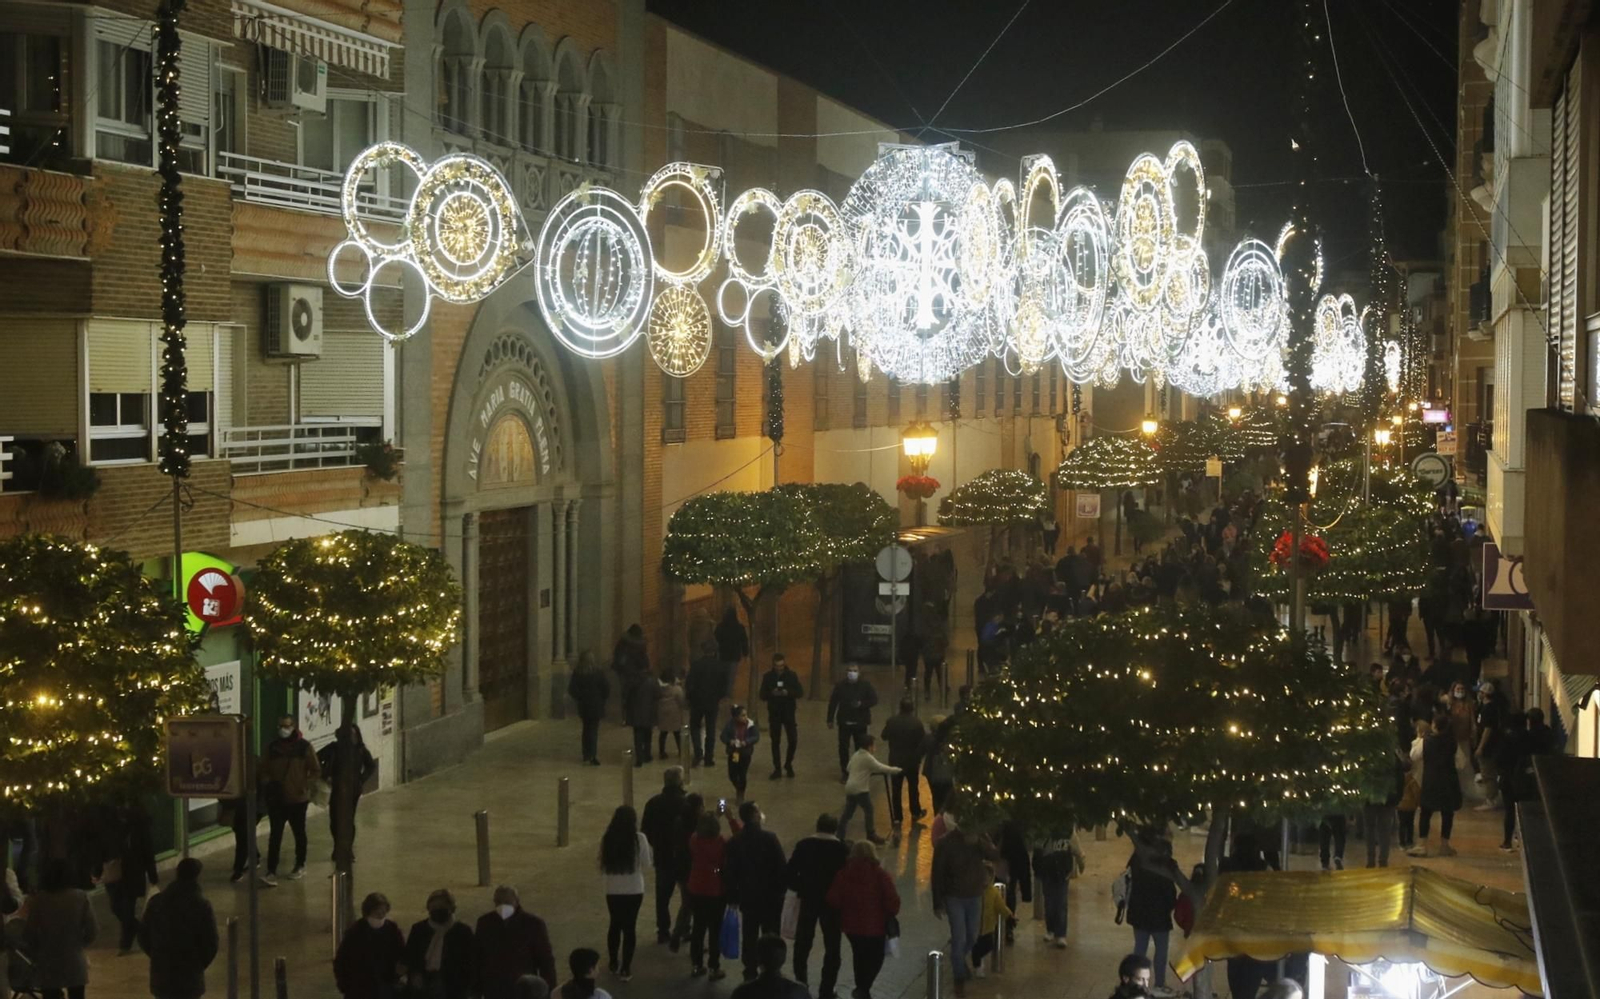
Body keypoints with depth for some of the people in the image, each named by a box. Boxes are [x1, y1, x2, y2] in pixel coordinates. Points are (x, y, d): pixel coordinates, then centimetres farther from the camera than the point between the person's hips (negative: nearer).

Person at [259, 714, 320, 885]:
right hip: (276, 799, 1)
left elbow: (316, 771, -3)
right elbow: (263, 770, 8)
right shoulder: (272, 747, 2)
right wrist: (267, 784, -10)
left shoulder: (304, 747, -6)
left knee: (299, 833, 13)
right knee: (275, 835, -5)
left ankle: (300, 866, 28)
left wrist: (305, 786, -15)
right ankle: (271, 871, -8)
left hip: (298, 799, -1)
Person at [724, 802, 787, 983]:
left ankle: (750, 974, 15)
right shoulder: (769, 839, -17)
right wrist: (781, 890, -1)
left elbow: (729, 872, 0)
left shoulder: (734, 842, -4)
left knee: (749, 937, 11)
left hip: (747, 897, 4)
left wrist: (732, 897, 9)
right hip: (770, 896, -4)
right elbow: (781, 866, -15)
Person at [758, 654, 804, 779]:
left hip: (789, 712, 0)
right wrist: (772, 693, -20)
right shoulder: (768, 676, -1)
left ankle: (788, 764, 18)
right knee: (775, 742, 5)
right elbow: (763, 696, 0)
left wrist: (788, 692, -22)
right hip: (774, 713, 1)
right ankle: (777, 769, 13)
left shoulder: (791, 675, -3)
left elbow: (800, 693, -3)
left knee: (793, 739, -5)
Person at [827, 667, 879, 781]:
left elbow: (874, 700, -3)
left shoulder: (865, 685, -4)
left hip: (860, 723, -1)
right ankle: (844, 771, 18)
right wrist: (830, 719, 0)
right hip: (844, 722, 1)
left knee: (861, 748, 2)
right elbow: (833, 702, 1)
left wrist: (861, 704, -20)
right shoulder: (840, 686, -3)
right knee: (843, 747, 4)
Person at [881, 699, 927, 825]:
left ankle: (897, 816, 10)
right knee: (913, 787, 18)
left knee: (895, 789, 8)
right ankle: (915, 813, 28)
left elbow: (884, 737, 1)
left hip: (895, 760, 0)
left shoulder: (891, 722, -13)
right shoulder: (917, 723, -16)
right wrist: (919, 757, 4)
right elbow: (923, 741, -12)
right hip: (912, 761, 0)